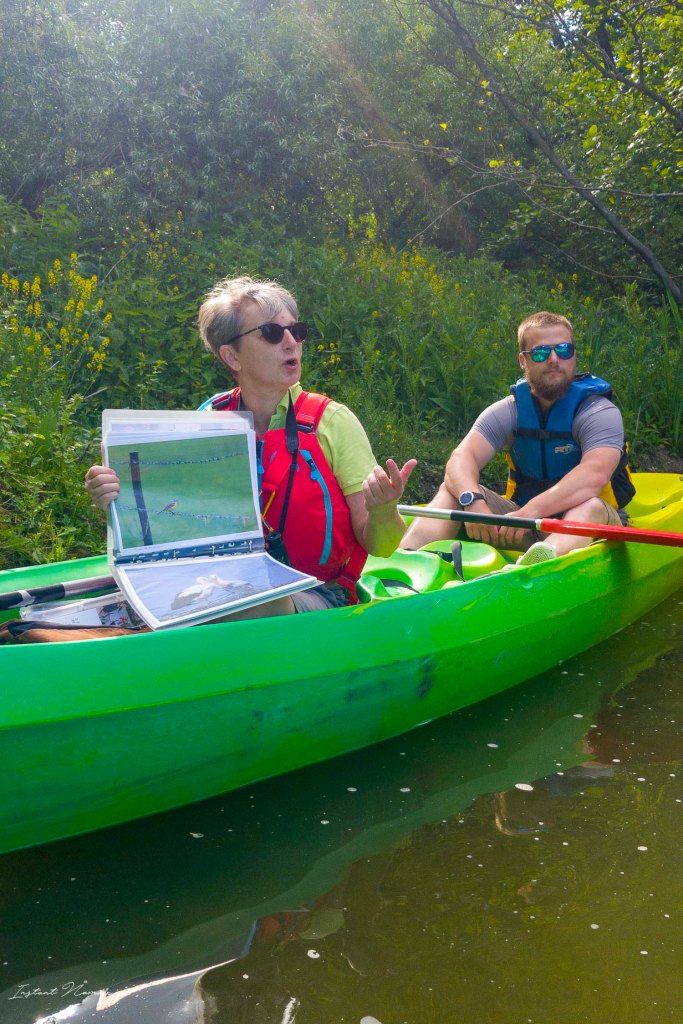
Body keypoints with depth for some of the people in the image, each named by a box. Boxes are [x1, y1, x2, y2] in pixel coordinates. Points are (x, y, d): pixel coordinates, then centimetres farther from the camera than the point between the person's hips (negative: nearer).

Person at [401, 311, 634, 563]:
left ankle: (536, 570, -71)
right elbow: (461, 458, -14)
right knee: (452, 489, -14)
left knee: (590, 506, -38)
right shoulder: (508, 412, 2)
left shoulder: (599, 412, -10)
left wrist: (530, 512, -41)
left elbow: (595, 474, -30)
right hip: (522, 522, 4)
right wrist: (473, 501, -37)